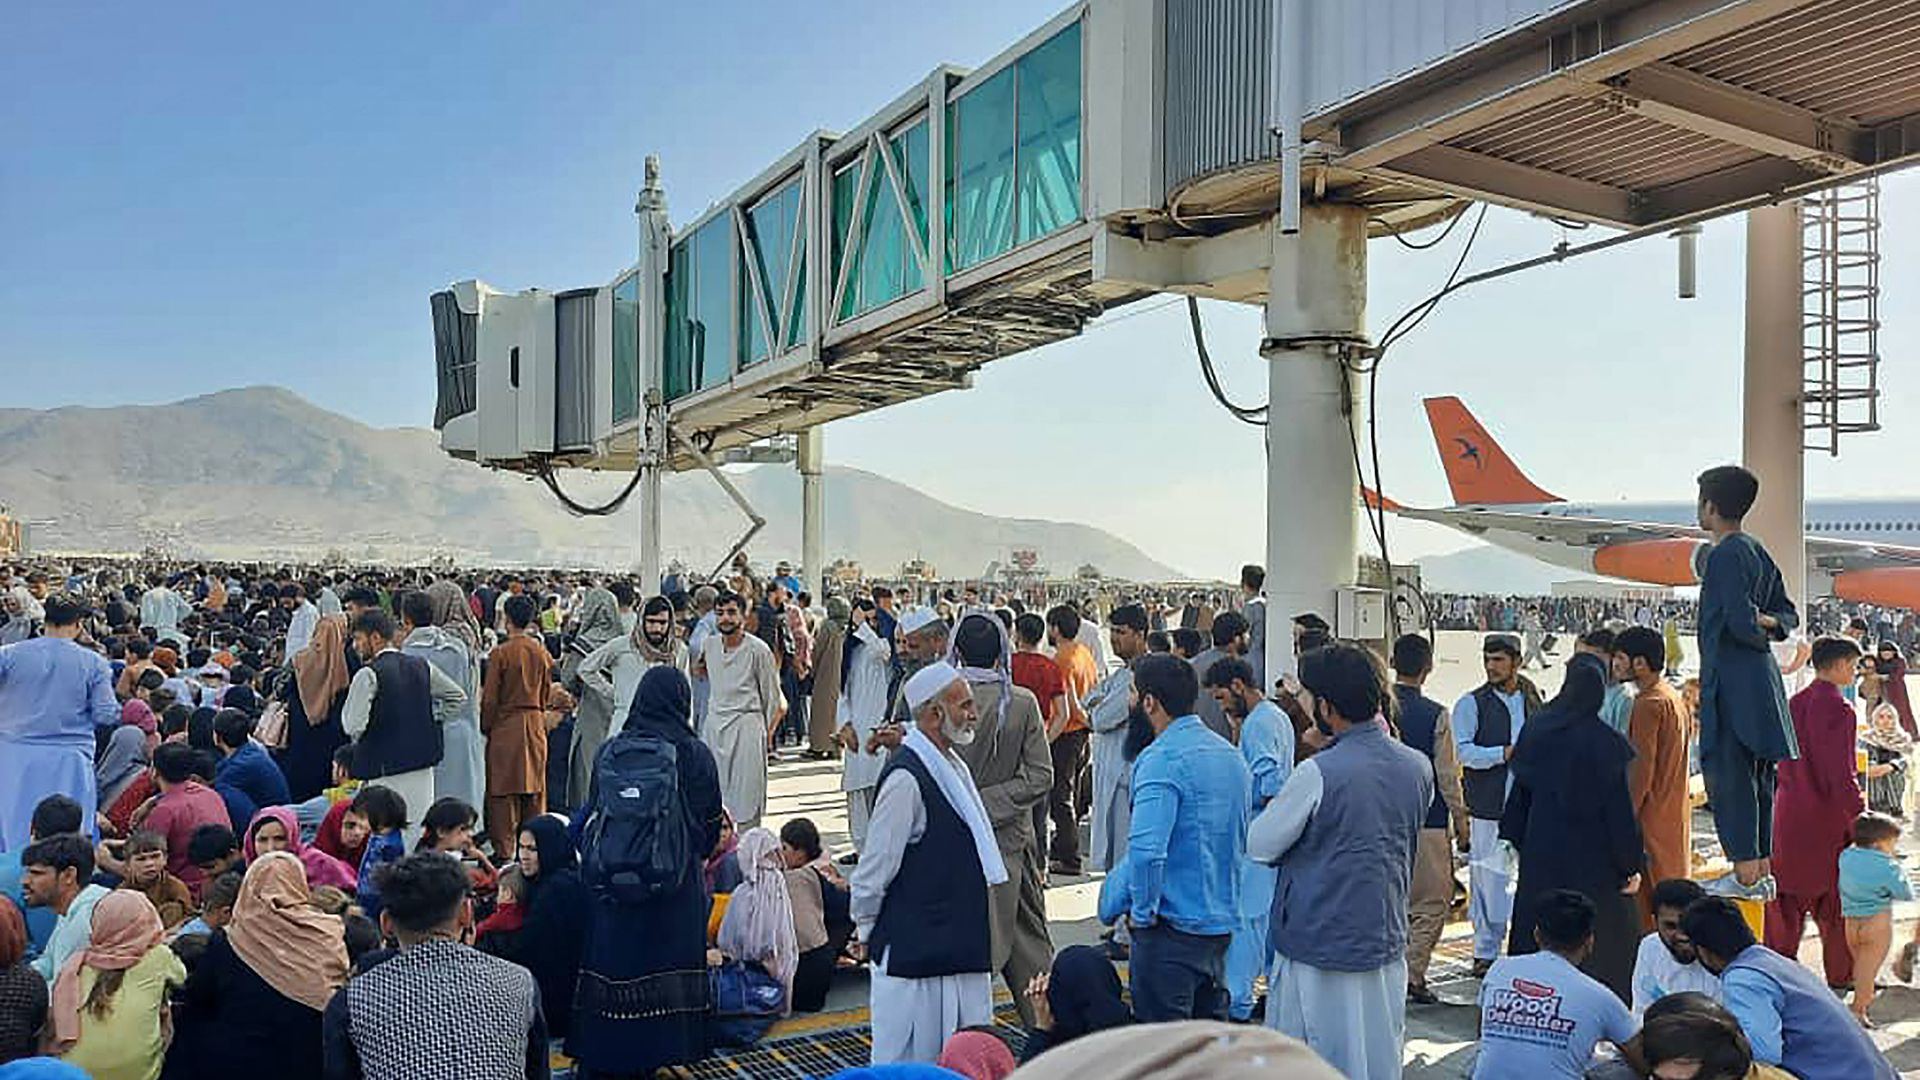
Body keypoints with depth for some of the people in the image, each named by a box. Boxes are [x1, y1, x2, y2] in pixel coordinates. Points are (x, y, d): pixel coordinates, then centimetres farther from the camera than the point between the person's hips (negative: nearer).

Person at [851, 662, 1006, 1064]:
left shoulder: (953, 767, 8)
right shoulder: (906, 778, -22)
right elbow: (873, 871, -17)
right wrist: (868, 933, -5)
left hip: (960, 950, 9)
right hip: (913, 953, -9)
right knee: (908, 1062, 6)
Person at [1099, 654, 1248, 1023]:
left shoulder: (1162, 759, -19)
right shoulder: (1230, 753, 9)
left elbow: (1147, 850, -29)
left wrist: (1142, 911, -15)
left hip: (1173, 925, -8)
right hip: (1223, 922, 8)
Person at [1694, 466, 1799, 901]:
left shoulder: (1725, 555, -13)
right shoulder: (1758, 553, 16)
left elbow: (1740, 620, -21)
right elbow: (1789, 615, 21)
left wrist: (1759, 632, -1)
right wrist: (1768, 623, 1)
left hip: (1732, 684, -10)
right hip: (1761, 680, 10)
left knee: (1728, 775, -7)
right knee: (1756, 778, 13)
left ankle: (1744, 875, -5)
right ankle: (1762, 870, 20)